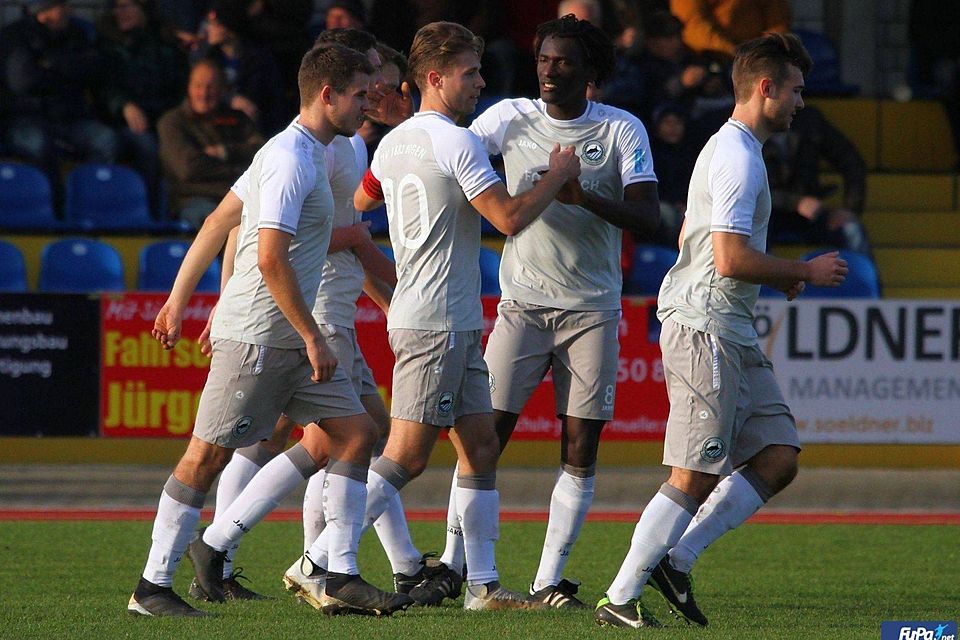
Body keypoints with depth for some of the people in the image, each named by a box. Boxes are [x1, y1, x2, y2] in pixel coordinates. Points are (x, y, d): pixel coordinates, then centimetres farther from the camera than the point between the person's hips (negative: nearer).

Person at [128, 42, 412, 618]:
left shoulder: (308, 155, 16)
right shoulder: (291, 160, -16)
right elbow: (271, 258, -23)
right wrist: (313, 338, -20)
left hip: (290, 337, 10)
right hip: (256, 334, -10)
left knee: (355, 432, 4)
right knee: (208, 455, -5)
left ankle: (343, 577, 3)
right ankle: (153, 587, 2)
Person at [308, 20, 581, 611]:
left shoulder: (394, 141, 12)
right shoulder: (457, 143, -14)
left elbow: (359, 200, 29)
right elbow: (511, 217, -17)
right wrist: (558, 175, -2)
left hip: (456, 324, 10)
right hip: (436, 323, -10)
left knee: (481, 446, 9)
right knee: (406, 457, -9)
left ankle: (482, 583, 9)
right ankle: (318, 563, -8)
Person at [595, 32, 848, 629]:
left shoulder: (730, 149, 20)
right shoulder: (739, 157, -14)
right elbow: (732, 260, -22)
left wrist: (778, 275, 21)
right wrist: (804, 272, -10)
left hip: (733, 334, 10)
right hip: (706, 330, -10)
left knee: (779, 459, 4)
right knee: (696, 478, -9)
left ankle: (676, 559, 5)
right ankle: (619, 599, -5)